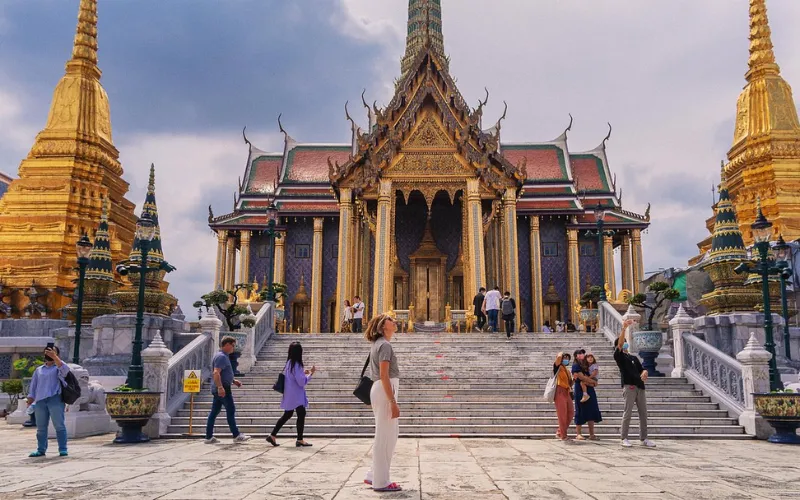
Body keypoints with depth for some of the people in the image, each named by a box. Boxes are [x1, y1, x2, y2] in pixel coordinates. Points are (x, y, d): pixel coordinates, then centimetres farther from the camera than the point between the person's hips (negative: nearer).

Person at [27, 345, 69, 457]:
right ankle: (41, 450, 13)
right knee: (41, 427, 6)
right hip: (40, 400, 5)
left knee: (59, 425, -7)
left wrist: (54, 356, -23)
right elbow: (33, 386, 20)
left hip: (55, 399, -5)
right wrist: (30, 402, 10)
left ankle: (63, 449, -6)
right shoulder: (39, 370, 22)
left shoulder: (58, 367, 8)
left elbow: (65, 370, -17)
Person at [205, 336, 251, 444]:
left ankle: (209, 437, 12)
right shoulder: (221, 357, -15)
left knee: (214, 412, 9)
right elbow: (216, 373, -26)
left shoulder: (223, 356, 19)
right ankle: (236, 436, 1)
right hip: (223, 389, -10)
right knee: (230, 411, -4)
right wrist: (220, 387, -32)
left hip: (218, 389, 10)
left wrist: (233, 381, 24)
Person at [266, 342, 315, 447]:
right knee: (301, 414, -1)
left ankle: (272, 436, 18)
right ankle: (300, 440, 4)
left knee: (287, 415, 16)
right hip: (296, 395, -9)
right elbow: (301, 382, -21)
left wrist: (303, 372, 13)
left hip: (290, 395, 9)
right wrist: (311, 373, -12)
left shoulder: (289, 363, 7)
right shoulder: (296, 365, -21)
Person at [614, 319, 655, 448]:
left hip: (640, 387, 6)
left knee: (643, 413, 7)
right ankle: (624, 438, 1)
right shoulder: (619, 356, 3)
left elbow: (642, 369, 15)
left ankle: (643, 438, 14)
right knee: (627, 413, -6)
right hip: (629, 387, -6)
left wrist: (644, 373, -9)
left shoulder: (634, 358, 23)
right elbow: (620, 343, -13)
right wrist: (624, 328, -22)